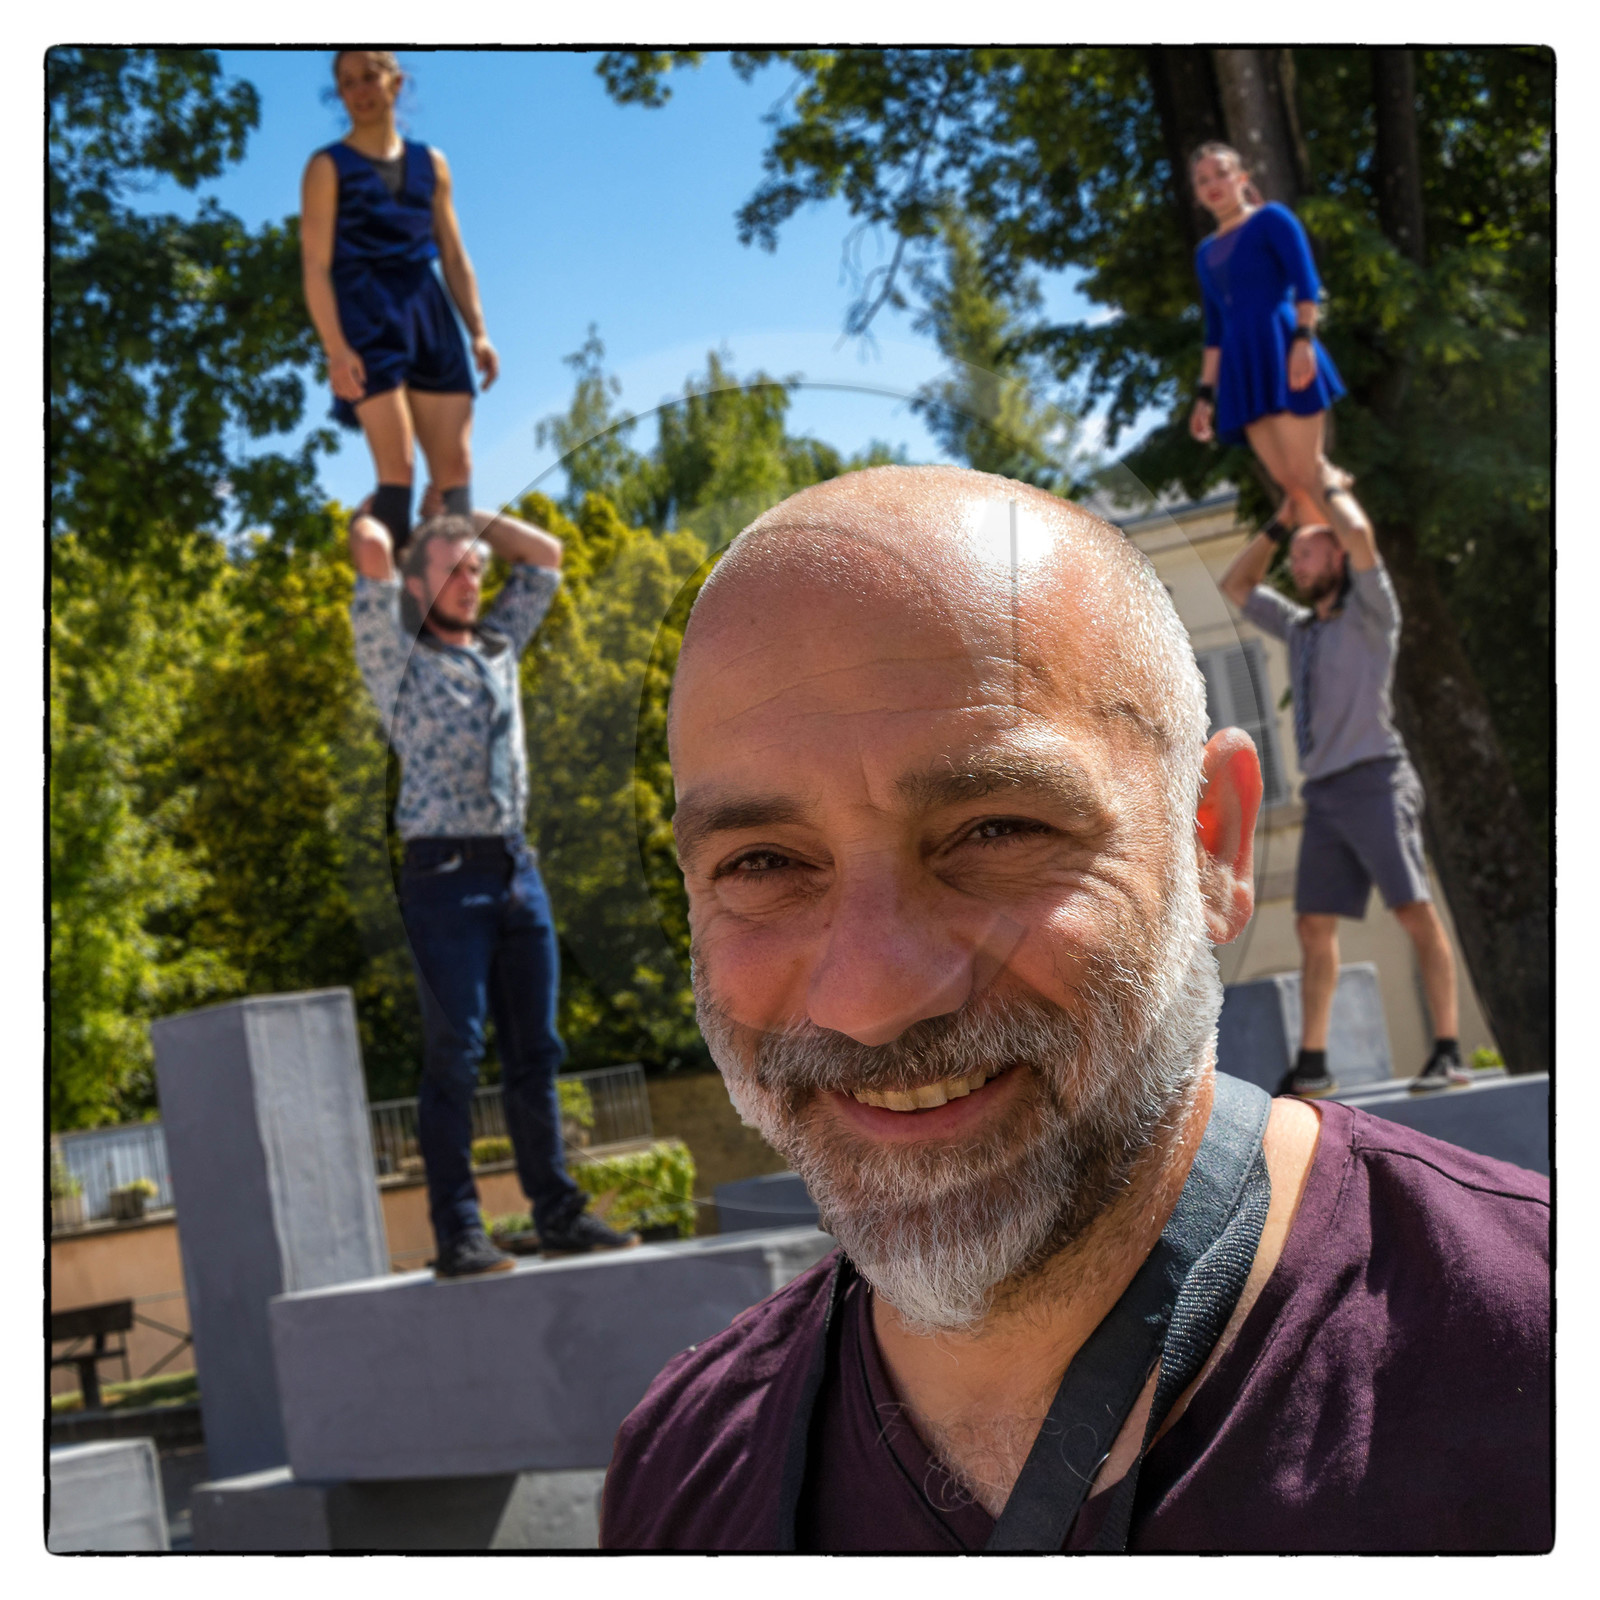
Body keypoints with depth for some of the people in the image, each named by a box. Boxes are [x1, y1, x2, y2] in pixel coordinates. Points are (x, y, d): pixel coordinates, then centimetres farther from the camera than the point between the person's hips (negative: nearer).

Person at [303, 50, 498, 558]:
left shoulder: (430, 164, 15)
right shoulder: (329, 168, 1)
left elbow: (454, 257, 17)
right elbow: (315, 267, -5)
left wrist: (478, 333, 6)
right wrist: (335, 349, -17)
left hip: (430, 315, 5)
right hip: (367, 322, -5)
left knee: (456, 468, -2)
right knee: (398, 468, -14)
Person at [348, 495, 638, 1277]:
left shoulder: (500, 645, 18)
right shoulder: (397, 657, 1)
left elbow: (545, 553, 25)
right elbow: (373, 556, -12)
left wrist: (464, 516, 25)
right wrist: (370, 521, 9)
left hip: (517, 868, 6)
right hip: (445, 874, -6)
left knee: (535, 1051, 7)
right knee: (454, 1056, -6)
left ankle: (559, 1213, 11)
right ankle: (458, 1233, -5)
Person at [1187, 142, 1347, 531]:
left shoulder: (1270, 219, 6)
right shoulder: (1206, 252, 23)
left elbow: (1306, 283, -6)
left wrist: (1303, 339, -20)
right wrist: (1206, 394, 18)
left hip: (1283, 353, -6)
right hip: (1243, 369, 6)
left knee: (1306, 472, -15)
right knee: (1291, 484, -2)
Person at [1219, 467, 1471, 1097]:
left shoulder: (1369, 613, 3)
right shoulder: (1300, 628, 23)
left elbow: (1358, 534, -12)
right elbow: (1235, 587, 31)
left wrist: (1331, 486, 6)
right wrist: (1283, 520, 23)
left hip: (1374, 781, -7)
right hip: (1323, 792, 7)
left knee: (1415, 911, -13)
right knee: (1314, 924, 1)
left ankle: (1448, 1053, -16)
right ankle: (1311, 1065, 2)